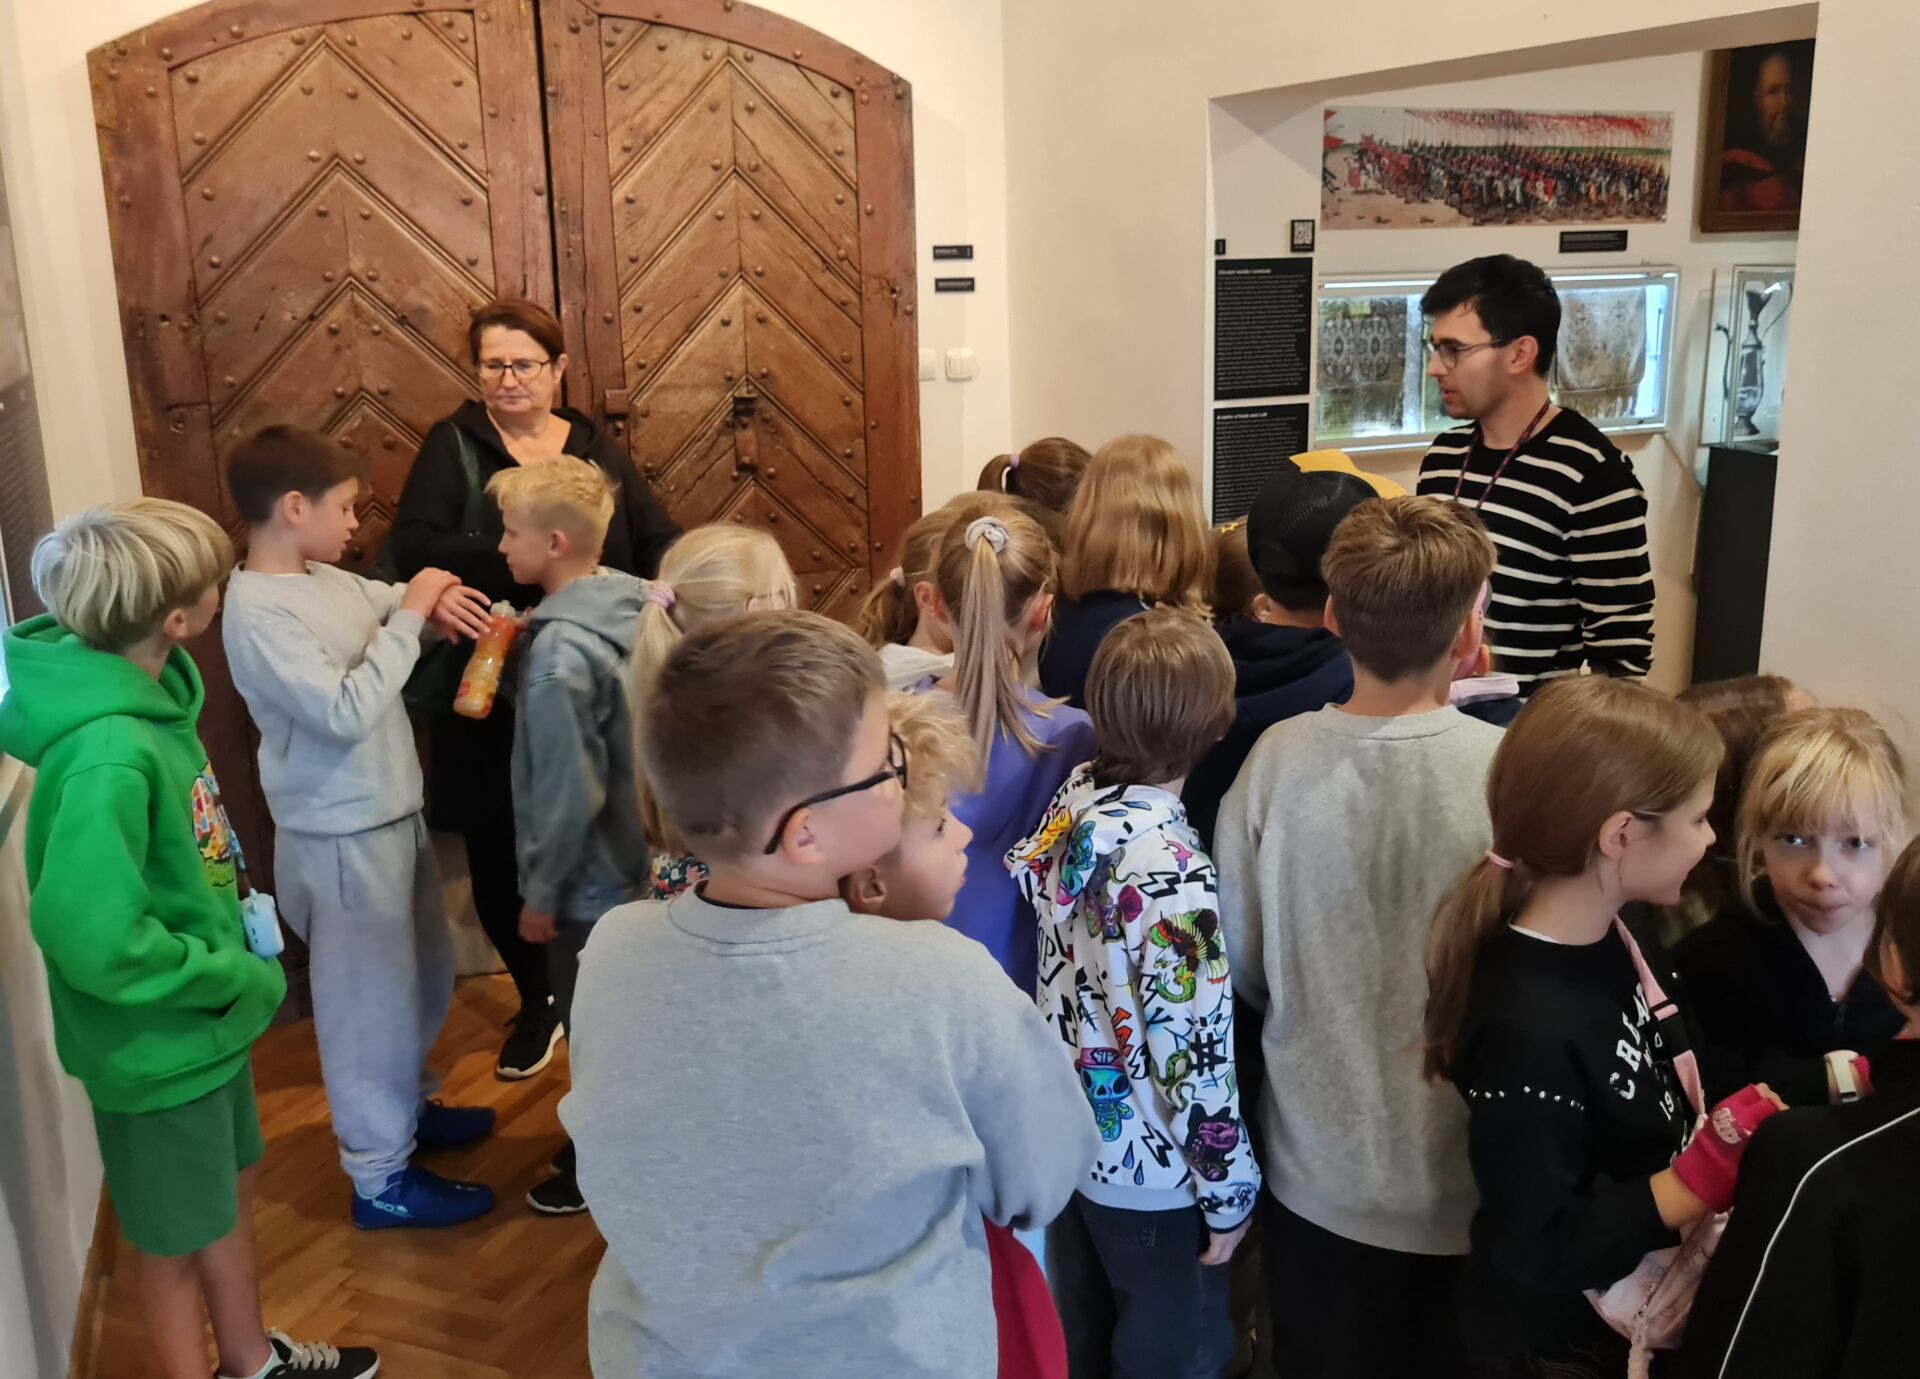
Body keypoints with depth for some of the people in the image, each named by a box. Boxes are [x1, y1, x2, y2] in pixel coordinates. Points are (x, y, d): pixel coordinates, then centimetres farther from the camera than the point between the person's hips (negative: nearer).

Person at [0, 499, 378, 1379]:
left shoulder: (148, 688, -4)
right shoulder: (108, 756, -33)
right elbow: (94, 935, -34)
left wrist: (236, 922, 2)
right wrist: (235, 976, -21)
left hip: (206, 1018, 9)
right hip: (158, 1042, -9)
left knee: (231, 1194, 27)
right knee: (174, 1243, 15)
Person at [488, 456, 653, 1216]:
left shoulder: (559, 653, -26)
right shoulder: (631, 605, -3)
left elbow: (568, 795, -23)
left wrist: (541, 894, -13)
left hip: (590, 880, -8)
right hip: (633, 856, 8)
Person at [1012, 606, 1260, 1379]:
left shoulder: (1073, 800, -9)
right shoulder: (1168, 865, -31)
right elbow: (1195, 1046, -24)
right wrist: (1229, 1190, -13)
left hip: (1070, 1134, 7)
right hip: (1151, 1169, -7)